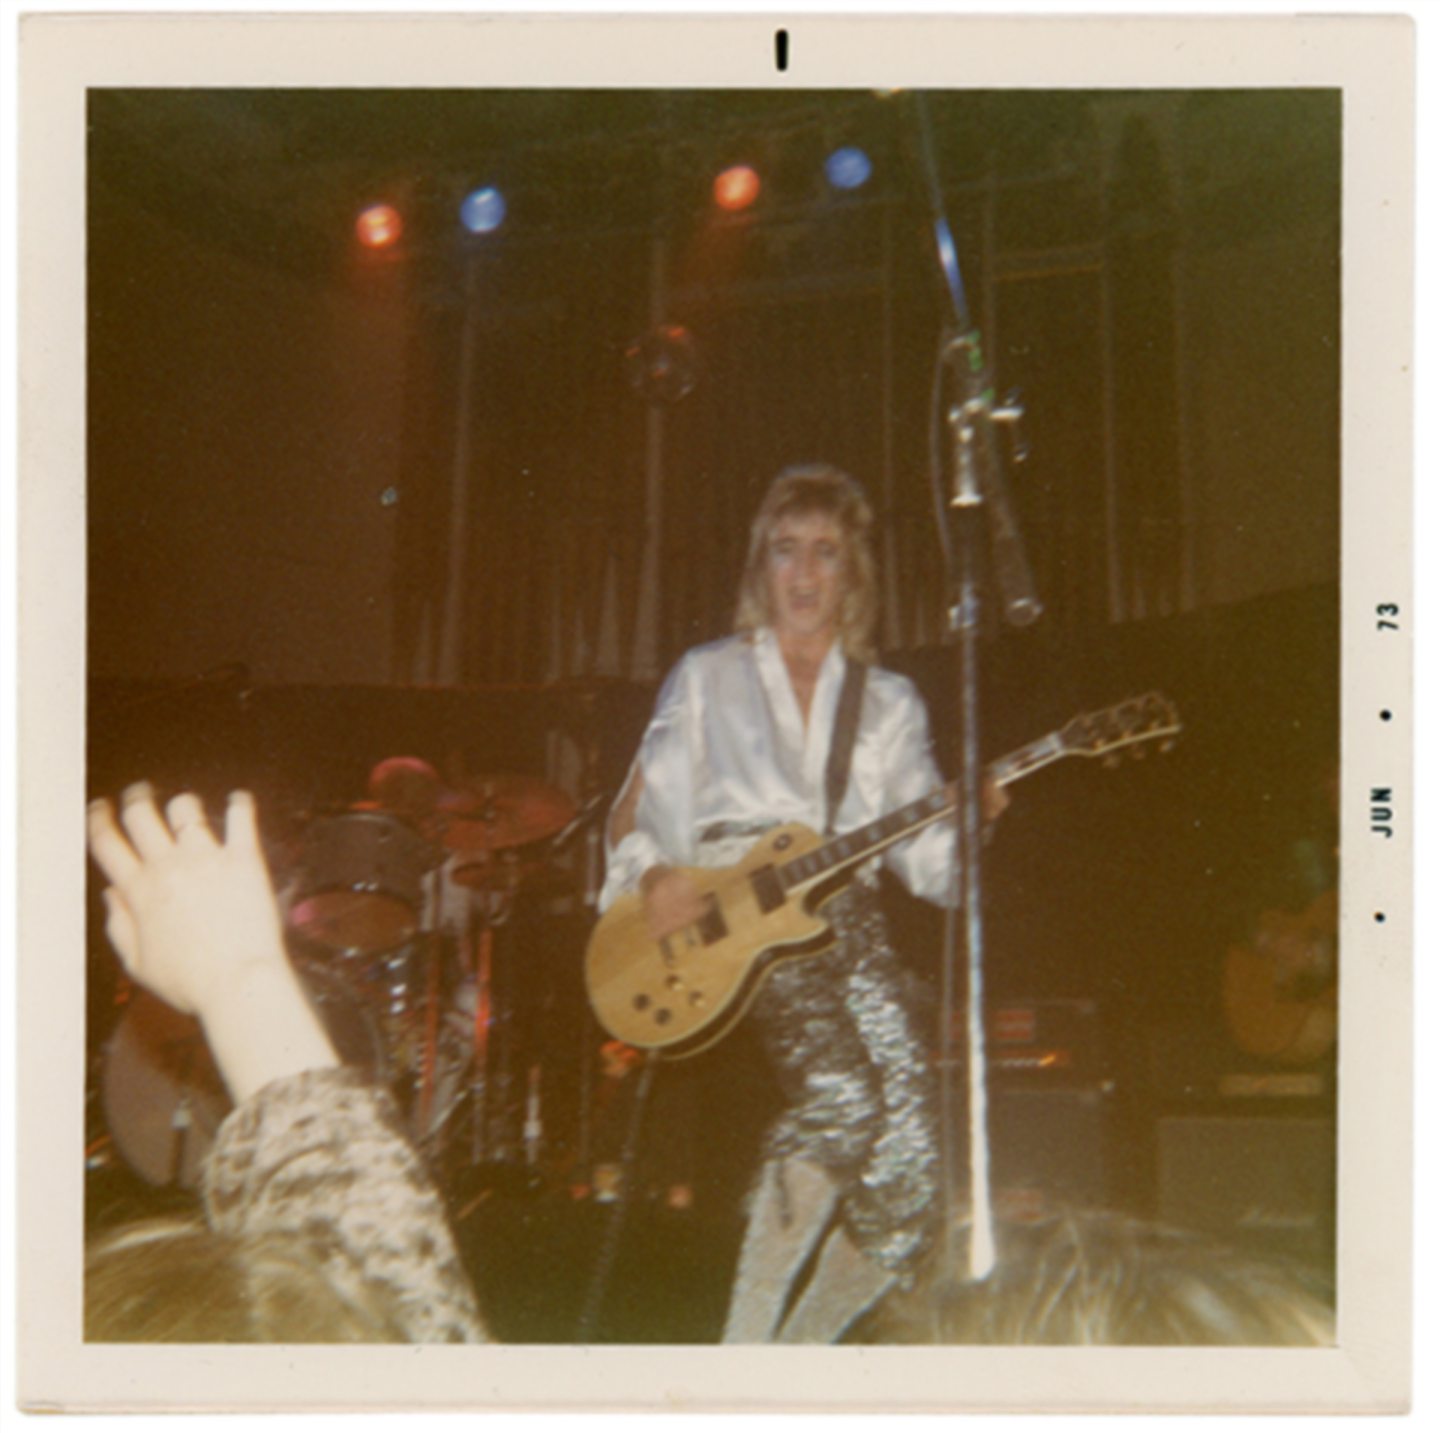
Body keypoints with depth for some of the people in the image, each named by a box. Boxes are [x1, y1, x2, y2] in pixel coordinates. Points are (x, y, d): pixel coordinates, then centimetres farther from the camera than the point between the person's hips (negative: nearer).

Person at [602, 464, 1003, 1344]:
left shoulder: (888, 701, 18)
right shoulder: (707, 678, 13)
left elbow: (924, 852, 9)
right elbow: (633, 816, 11)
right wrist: (653, 875, -11)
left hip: (845, 920, 3)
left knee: (908, 1193, -10)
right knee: (844, 1094, -30)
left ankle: (799, 1350, 13)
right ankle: (744, 1347, -18)